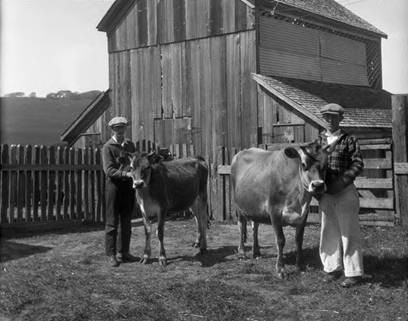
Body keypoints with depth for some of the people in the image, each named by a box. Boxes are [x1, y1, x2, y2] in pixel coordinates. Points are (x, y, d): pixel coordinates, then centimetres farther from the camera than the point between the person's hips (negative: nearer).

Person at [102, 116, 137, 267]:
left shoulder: (130, 145, 12)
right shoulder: (108, 147, -6)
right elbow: (109, 169, -15)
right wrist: (125, 174, -27)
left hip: (128, 186, 6)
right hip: (114, 185, -5)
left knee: (126, 222, 11)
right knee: (112, 222, -1)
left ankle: (123, 252, 20)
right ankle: (111, 254, 4)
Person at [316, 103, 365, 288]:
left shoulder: (349, 140, -1)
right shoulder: (319, 140, 10)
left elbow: (358, 164, -7)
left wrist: (343, 181, -18)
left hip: (345, 192, -4)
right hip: (325, 193, 4)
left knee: (349, 232, 0)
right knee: (329, 231, 11)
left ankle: (353, 273, 8)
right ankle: (333, 268, 23)